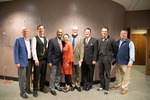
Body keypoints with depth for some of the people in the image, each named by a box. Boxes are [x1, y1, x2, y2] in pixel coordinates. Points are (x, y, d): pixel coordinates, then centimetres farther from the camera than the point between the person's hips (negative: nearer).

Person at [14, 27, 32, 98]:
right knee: (22, 77, 2)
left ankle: (27, 89, 31)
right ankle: (22, 92, 14)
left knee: (28, 76, 15)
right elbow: (16, 52, -8)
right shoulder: (18, 40, -4)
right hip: (22, 61, -5)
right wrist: (17, 62, -14)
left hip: (29, 61, 5)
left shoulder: (31, 40, 10)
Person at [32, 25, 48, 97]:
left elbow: (47, 48, 12)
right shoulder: (35, 38, -5)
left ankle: (42, 87, 29)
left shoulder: (46, 39, 12)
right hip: (38, 59, -5)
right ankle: (35, 90, 18)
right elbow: (33, 49, -12)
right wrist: (35, 59, -19)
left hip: (44, 59, 5)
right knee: (36, 75, 4)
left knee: (43, 74, 13)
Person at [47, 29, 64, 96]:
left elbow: (62, 51, 11)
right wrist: (49, 62, -14)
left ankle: (57, 86, 34)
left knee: (59, 74, 17)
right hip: (54, 61, -5)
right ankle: (52, 89, 18)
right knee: (53, 75, 4)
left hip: (60, 61, 6)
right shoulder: (52, 40, -10)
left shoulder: (63, 42, 5)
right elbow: (49, 52, -11)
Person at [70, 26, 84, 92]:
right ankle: (73, 85, 25)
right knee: (72, 73, 12)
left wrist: (81, 58, -12)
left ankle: (78, 85, 23)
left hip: (77, 58, -1)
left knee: (78, 73, 10)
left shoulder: (80, 38, 0)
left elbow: (82, 49, -5)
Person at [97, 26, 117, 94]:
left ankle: (106, 88, 14)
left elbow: (115, 49, 0)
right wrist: (99, 56, 9)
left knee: (107, 74, 3)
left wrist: (111, 56, 2)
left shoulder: (111, 40, -5)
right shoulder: (99, 40, 10)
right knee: (101, 73, 13)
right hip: (100, 58, 5)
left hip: (107, 59, -5)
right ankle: (102, 86, 29)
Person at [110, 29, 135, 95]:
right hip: (118, 62, 6)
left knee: (125, 76, 3)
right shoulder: (117, 42, 11)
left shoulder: (129, 42, -7)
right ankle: (117, 85, 33)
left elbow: (132, 52, -12)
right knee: (118, 74, 17)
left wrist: (131, 61, -19)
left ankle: (124, 88, 16)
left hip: (125, 62, -5)